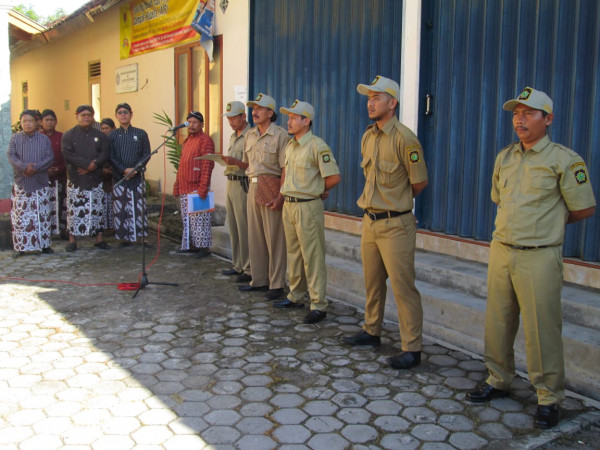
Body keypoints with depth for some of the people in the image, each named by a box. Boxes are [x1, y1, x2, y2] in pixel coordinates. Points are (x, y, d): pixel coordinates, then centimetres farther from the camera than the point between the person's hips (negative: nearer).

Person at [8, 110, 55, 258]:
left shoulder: (44, 139, 6)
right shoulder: (15, 138, 7)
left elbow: (50, 158, -3)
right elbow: (11, 157, -3)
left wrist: (36, 168, -18)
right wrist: (24, 167, -21)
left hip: (41, 184, 0)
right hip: (21, 184, 0)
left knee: (43, 215, 3)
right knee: (20, 215, -1)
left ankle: (44, 244, 12)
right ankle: (20, 246, 6)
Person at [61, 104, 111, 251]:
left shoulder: (99, 135, 12)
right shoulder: (69, 135, 5)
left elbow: (105, 153, 1)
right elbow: (68, 154, -8)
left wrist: (93, 165, -15)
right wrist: (87, 163, -18)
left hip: (95, 179, 2)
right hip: (75, 179, -2)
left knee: (97, 209, 4)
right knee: (74, 210, -3)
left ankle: (99, 239, 10)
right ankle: (72, 240, 5)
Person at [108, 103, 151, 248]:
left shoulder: (141, 134, 8)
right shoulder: (112, 136, 9)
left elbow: (146, 154, 2)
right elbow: (111, 157, 1)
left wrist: (135, 169, -12)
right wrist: (124, 170, -13)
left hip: (137, 177, -1)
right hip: (119, 178, 1)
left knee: (139, 207, -3)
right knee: (121, 209, 1)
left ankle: (143, 237, 4)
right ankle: (125, 238, 9)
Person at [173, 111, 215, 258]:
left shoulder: (205, 140, -9)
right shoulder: (187, 141, 18)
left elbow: (207, 166, -16)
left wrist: (202, 189, -21)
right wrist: (177, 186, 17)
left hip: (197, 189, -9)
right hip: (185, 190, 9)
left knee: (199, 219, -5)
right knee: (187, 220, 14)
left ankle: (204, 247, 3)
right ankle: (191, 245, 23)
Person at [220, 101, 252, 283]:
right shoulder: (233, 136, 19)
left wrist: (234, 162, -26)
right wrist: (225, 160, 10)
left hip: (243, 184, -9)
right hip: (230, 183, 9)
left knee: (244, 228, -7)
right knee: (233, 227, 13)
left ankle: (249, 269, 0)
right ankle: (237, 265, 22)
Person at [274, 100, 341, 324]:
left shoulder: (317, 146, -14)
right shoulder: (289, 146, 12)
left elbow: (334, 177, -17)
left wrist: (317, 189, -2)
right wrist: (286, 192, 14)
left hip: (308, 207, -9)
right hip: (288, 205, 9)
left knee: (312, 257, -5)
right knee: (293, 254, 16)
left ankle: (318, 305, 1)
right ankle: (295, 296, 29)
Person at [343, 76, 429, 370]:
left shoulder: (404, 139, -15)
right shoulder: (368, 137, 10)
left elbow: (420, 183, -9)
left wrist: (398, 201, 6)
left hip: (395, 224, -8)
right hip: (370, 221, 8)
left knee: (402, 286, -4)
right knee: (372, 282, 19)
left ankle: (412, 349, 5)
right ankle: (371, 332, 35)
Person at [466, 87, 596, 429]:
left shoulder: (565, 159, -6)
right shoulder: (504, 157, 12)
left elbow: (584, 209, -1)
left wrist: (551, 222, 11)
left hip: (539, 257, -6)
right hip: (501, 251, 6)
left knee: (542, 328, -1)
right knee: (498, 322, 12)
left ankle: (549, 397, 13)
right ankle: (499, 381, 29)